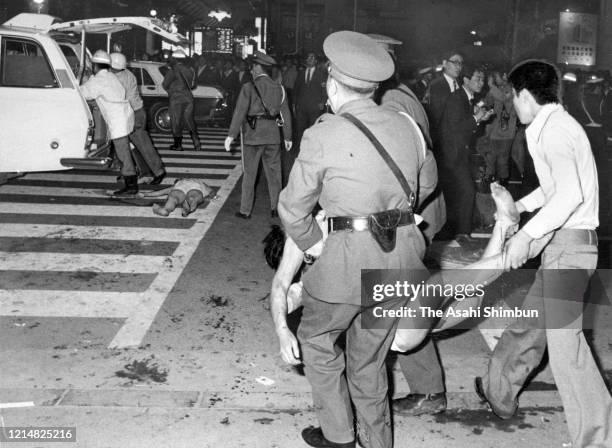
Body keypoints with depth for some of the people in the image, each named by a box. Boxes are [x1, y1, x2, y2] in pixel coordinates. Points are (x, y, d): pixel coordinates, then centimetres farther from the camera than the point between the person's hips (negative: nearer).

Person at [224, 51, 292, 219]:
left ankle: (245, 211, 9)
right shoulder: (279, 88, 5)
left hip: (253, 136, -4)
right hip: (273, 136, 4)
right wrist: (288, 137, 14)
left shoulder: (249, 88, -8)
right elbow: (285, 113, 7)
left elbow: (240, 112, -15)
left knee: (249, 174, 5)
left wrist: (231, 135, -15)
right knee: (274, 173, 12)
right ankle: (276, 208, 17)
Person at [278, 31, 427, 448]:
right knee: (369, 355, 22)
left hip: (351, 255, -5)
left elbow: (293, 210, -2)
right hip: (403, 253, 5)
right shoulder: (406, 125, 7)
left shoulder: (323, 135, -9)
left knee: (317, 337, 21)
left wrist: (314, 247, 12)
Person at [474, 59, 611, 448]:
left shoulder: (552, 130, -16)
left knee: (563, 337, -8)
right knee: (532, 320, 20)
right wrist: (519, 206, 21)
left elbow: (570, 193, -29)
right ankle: (499, 391, 36)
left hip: (569, 243, -10)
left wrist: (527, 234, -25)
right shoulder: (555, 124, 15)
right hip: (562, 242, 10)